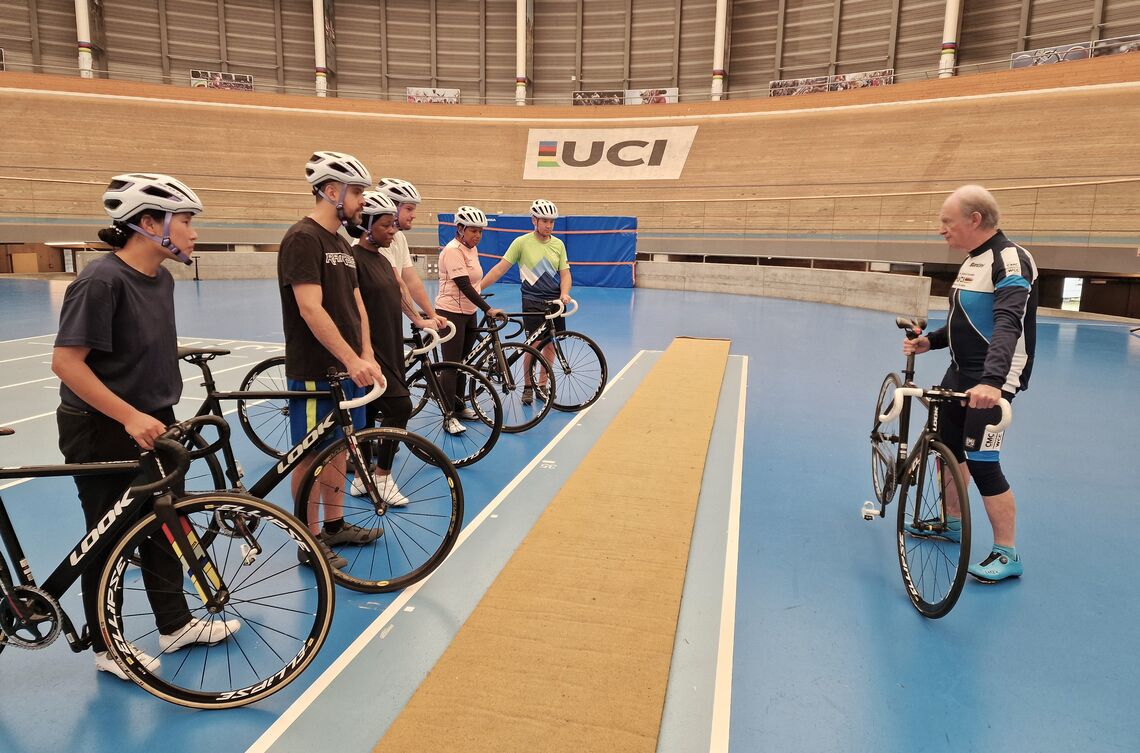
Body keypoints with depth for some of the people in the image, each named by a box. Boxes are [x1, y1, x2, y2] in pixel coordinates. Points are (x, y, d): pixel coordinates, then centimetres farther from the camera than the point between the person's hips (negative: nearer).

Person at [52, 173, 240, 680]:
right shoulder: (101, 281, -21)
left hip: (153, 424, 8)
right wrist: (130, 417, -25)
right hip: (102, 432, -8)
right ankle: (106, 647, 24)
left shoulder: (161, 280, 4)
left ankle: (175, 624, 31)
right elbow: (66, 362, -23)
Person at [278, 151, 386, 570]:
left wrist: (367, 355, 0)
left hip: (347, 367, 9)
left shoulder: (341, 244, 14)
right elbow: (310, 309, -23)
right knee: (312, 454, 3)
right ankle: (311, 541, 15)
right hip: (314, 372, -9)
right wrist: (353, 359, -26)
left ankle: (335, 525, 31)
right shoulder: (303, 239, -15)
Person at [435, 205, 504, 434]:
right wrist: (488, 310, -27)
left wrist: (482, 308, 17)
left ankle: (458, 407, 27)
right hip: (451, 313, -8)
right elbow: (464, 286, -23)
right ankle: (449, 418, -1)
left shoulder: (471, 249, 10)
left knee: (462, 362, 15)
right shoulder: (453, 250, -17)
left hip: (469, 312, 8)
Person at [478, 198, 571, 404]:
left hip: (555, 301, 4)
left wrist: (564, 294, -14)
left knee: (550, 345, 6)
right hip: (533, 302, -3)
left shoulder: (558, 244, 5)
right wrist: (477, 288, -10)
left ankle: (542, 385, 20)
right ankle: (527, 387, 8)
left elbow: (565, 273, 6)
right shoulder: (522, 242, -5)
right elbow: (500, 268, -5)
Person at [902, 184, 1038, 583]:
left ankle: (1007, 555, 8)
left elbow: (1008, 324, -34)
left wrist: (992, 379, -47)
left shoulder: (1010, 261, -19)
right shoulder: (973, 260, 10)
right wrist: (930, 340, 8)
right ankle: (951, 523, 37)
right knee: (946, 445, 18)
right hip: (960, 372, 10)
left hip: (991, 381, -10)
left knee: (981, 462, -8)